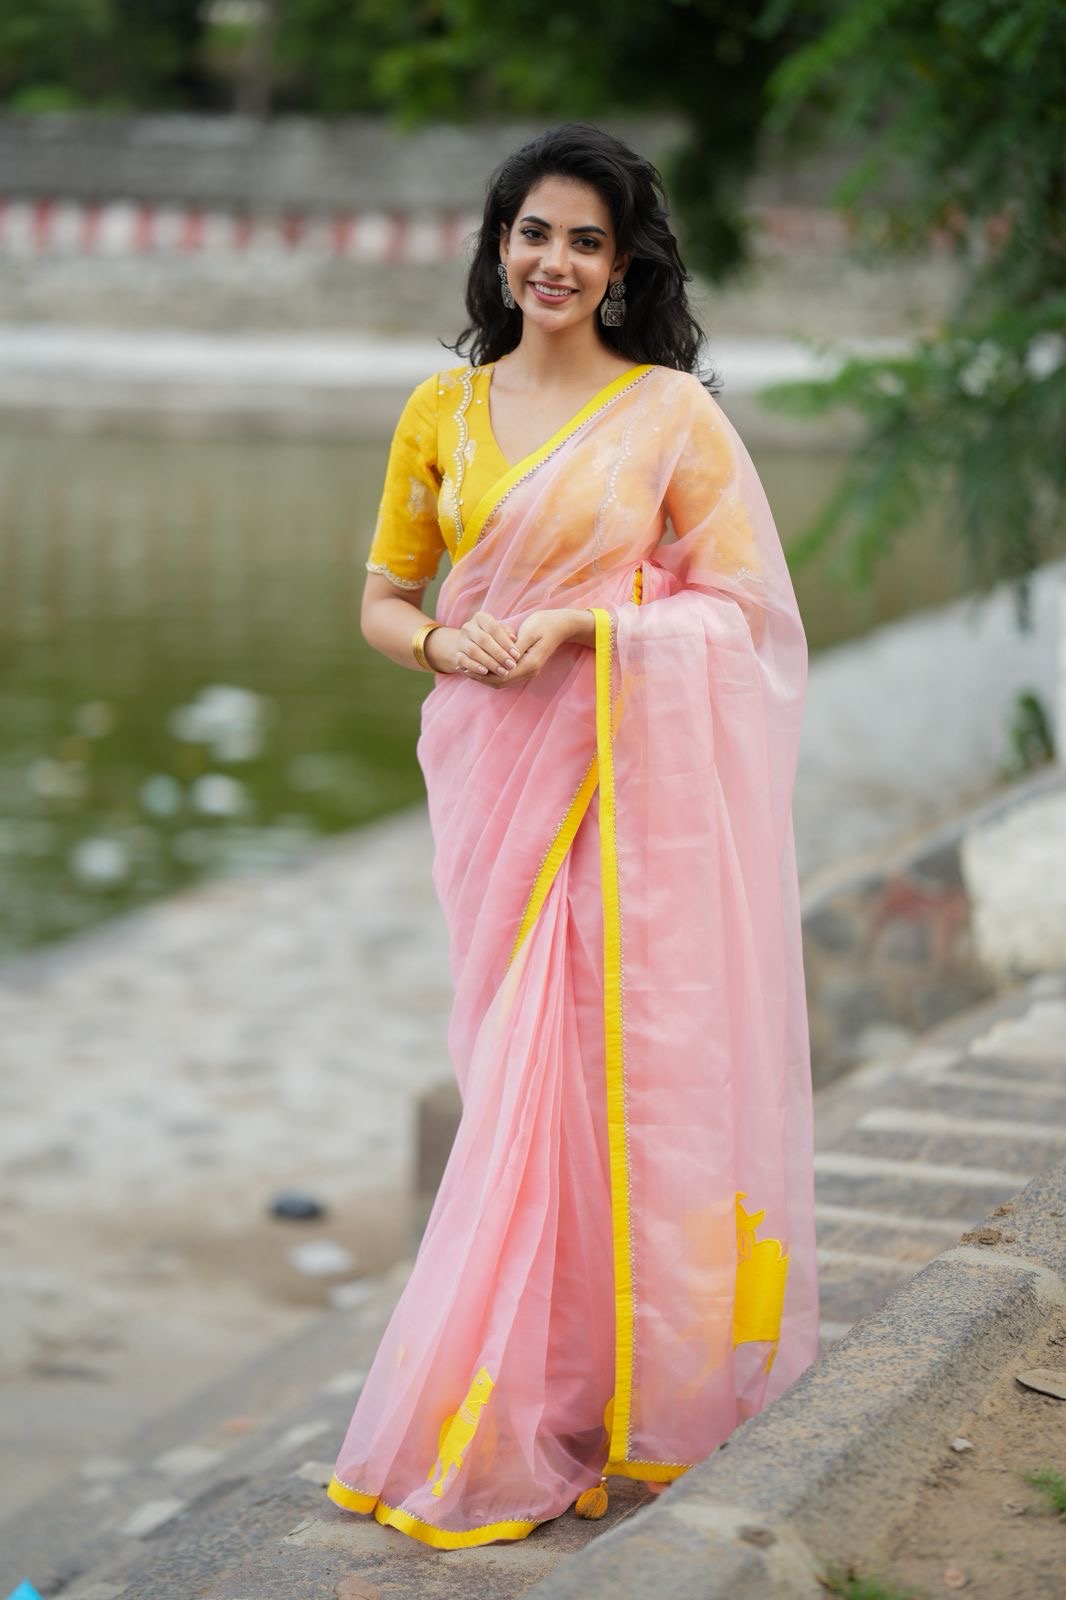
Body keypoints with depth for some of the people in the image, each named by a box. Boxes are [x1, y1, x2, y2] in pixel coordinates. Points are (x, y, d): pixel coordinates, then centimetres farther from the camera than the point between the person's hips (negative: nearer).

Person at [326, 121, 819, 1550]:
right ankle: (529, 1373, 10)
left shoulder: (671, 411, -1)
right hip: (491, 773, 4)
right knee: (514, 1062, 4)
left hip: (628, 776, -3)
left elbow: (742, 604, -3)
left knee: (612, 1053, -5)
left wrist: (578, 626, -14)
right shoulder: (442, 410, 10)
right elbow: (383, 598, 14)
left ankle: (609, 1386, 4)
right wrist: (447, 641, -8)